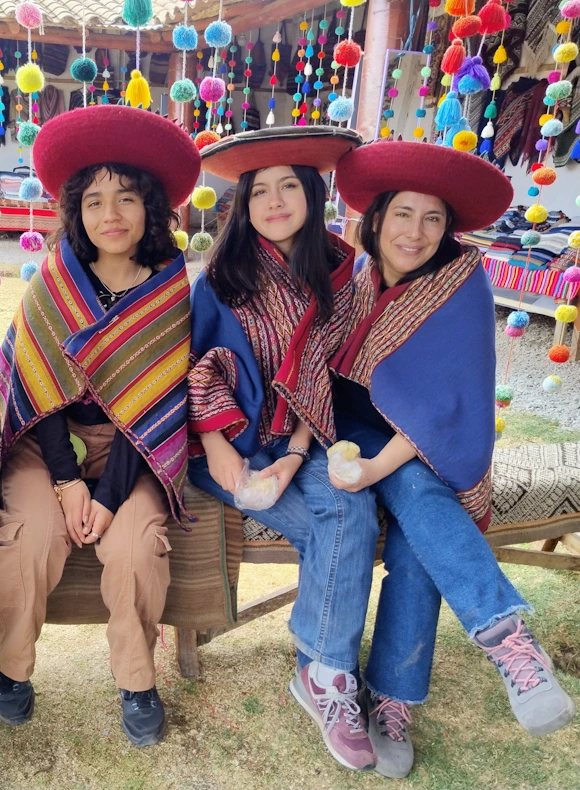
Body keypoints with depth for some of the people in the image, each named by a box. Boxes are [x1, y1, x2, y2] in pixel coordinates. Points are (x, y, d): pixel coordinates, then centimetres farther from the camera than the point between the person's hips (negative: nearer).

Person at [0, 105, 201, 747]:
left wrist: (109, 495, -16)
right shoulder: (52, 282, -1)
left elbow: (158, 403, -9)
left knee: (134, 546, -25)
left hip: (133, 450, -1)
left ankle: (137, 682, 0)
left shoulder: (174, 291, -5)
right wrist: (67, 479, -13)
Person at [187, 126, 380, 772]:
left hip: (296, 442, 3)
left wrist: (295, 456, -10)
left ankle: (325, 673, -12)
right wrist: (215, 449, -15)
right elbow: (198, 365, -3)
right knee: (331, 529, -22)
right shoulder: (221, 274, -2)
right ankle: (326, 671, -4)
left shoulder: (334, 277, 5)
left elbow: (318, 380, 3)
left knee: (352, 509, -25)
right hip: (227, 438, -2)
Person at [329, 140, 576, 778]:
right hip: (351, 430, 2)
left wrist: (379, 466, -28)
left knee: (414, 537, -28)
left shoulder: (462, 283, -11)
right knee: (415, 496, -30)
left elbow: (445, 401, -18)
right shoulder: (354, 275, -2)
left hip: (425, 452, -1)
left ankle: (390, 700, -17)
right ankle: (506, 637, -34)